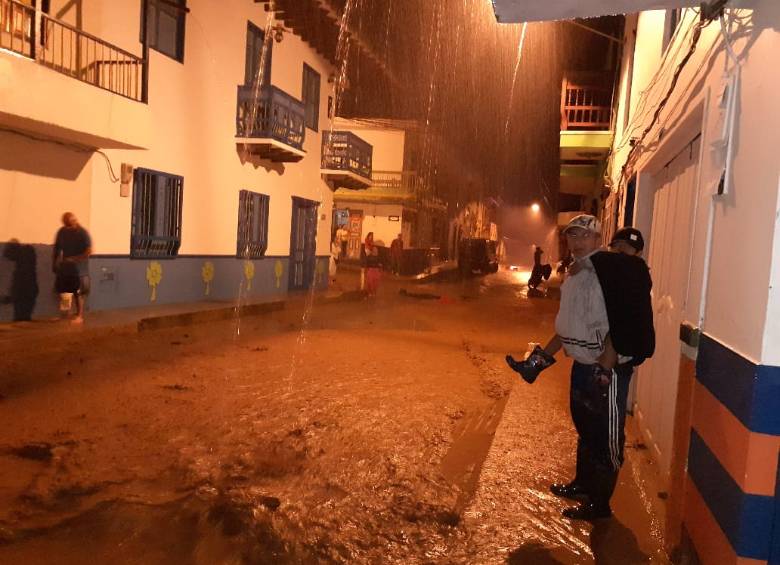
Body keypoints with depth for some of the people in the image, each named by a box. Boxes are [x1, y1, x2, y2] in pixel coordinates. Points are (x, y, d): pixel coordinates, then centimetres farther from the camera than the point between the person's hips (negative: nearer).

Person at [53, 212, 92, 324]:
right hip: (64, 267, 5)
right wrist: (54, 263, 7)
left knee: (79, 293, 1)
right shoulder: (62, 231, 4)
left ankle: (79, 316, 9)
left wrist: (74, 259, -24)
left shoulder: (83, 233, -12)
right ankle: (65, 313, 23)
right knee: (62, 291, 7)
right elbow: (57, 248, 12)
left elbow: (89, 251, -19)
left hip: (79, 268, -5)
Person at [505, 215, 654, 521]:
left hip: (608, 369, -9)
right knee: (584, 427, 23)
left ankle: (599, 504, 19)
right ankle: (583, 483, 43)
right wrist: (541, 359, 16)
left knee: (606, 437, 4)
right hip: (582, 365, 9)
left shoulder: (612, 272, -18)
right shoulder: (575, 274, 9)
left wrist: (604, 372, -26)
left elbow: (618, 329, -24)